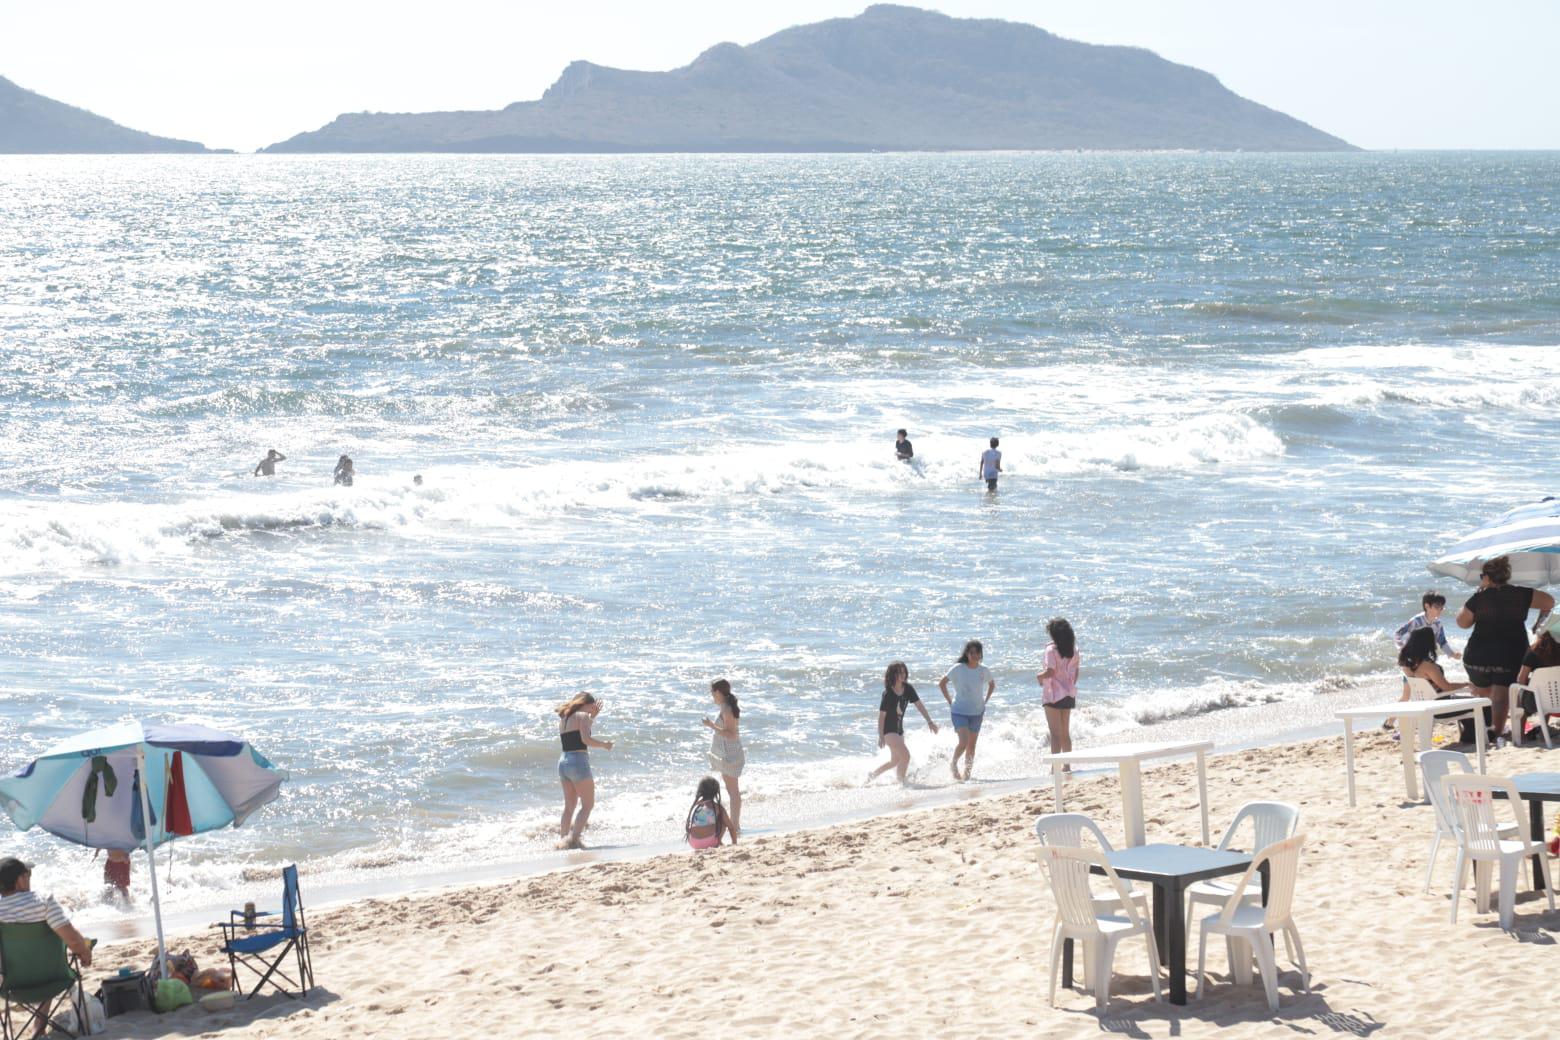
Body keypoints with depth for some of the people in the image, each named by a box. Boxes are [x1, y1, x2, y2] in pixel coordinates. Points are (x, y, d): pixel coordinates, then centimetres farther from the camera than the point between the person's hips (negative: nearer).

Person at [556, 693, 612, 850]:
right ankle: (573, 838, -15)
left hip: (563, 762, 8)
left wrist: (592, 717, 32)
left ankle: (563, 840, 13)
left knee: (569, 806, 16)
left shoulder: (563, 719, 18)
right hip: (578, 762, -8)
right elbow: (586, 739, -17)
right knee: (588, 805, -2)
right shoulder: (583, 716, -5)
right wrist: (604, 744, -3)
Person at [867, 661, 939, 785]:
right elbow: (881, 716, -17)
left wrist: (929, 721, -9)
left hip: (899, 729, 8)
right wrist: (881, 736, -18)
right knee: (905, 755, -17)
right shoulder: (888, 694, -20)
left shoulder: (908, 689, -3)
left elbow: (919, 705, 0)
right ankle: (901, 782, -3)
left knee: (895, 761, 19)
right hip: (888, 730, -8)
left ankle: (872, 775, 36)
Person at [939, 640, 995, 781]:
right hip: (959, 711, -4)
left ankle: (967, 773, 21)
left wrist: (985, 701, 7)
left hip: (977, 712, 4)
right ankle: (953, 764, 9)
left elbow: (992, 684, 17)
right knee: (963, 742, -17)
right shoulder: (958, 669, -12)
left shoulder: (984, 671, -3)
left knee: (972, 745, 9)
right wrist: (950, 701, -5)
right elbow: (942, 683, -3)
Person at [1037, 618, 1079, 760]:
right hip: (1069, 695, 7)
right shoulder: (1073, 650, 5)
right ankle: (1067, 765, 21)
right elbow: (1076, 672, 11)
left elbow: (1050, 671, -22)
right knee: (1065, 733, 16)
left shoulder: (1052, 649, -15)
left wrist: (1039, 676, -4)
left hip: (1053, 694, -7)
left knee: (1055, 733, -5)